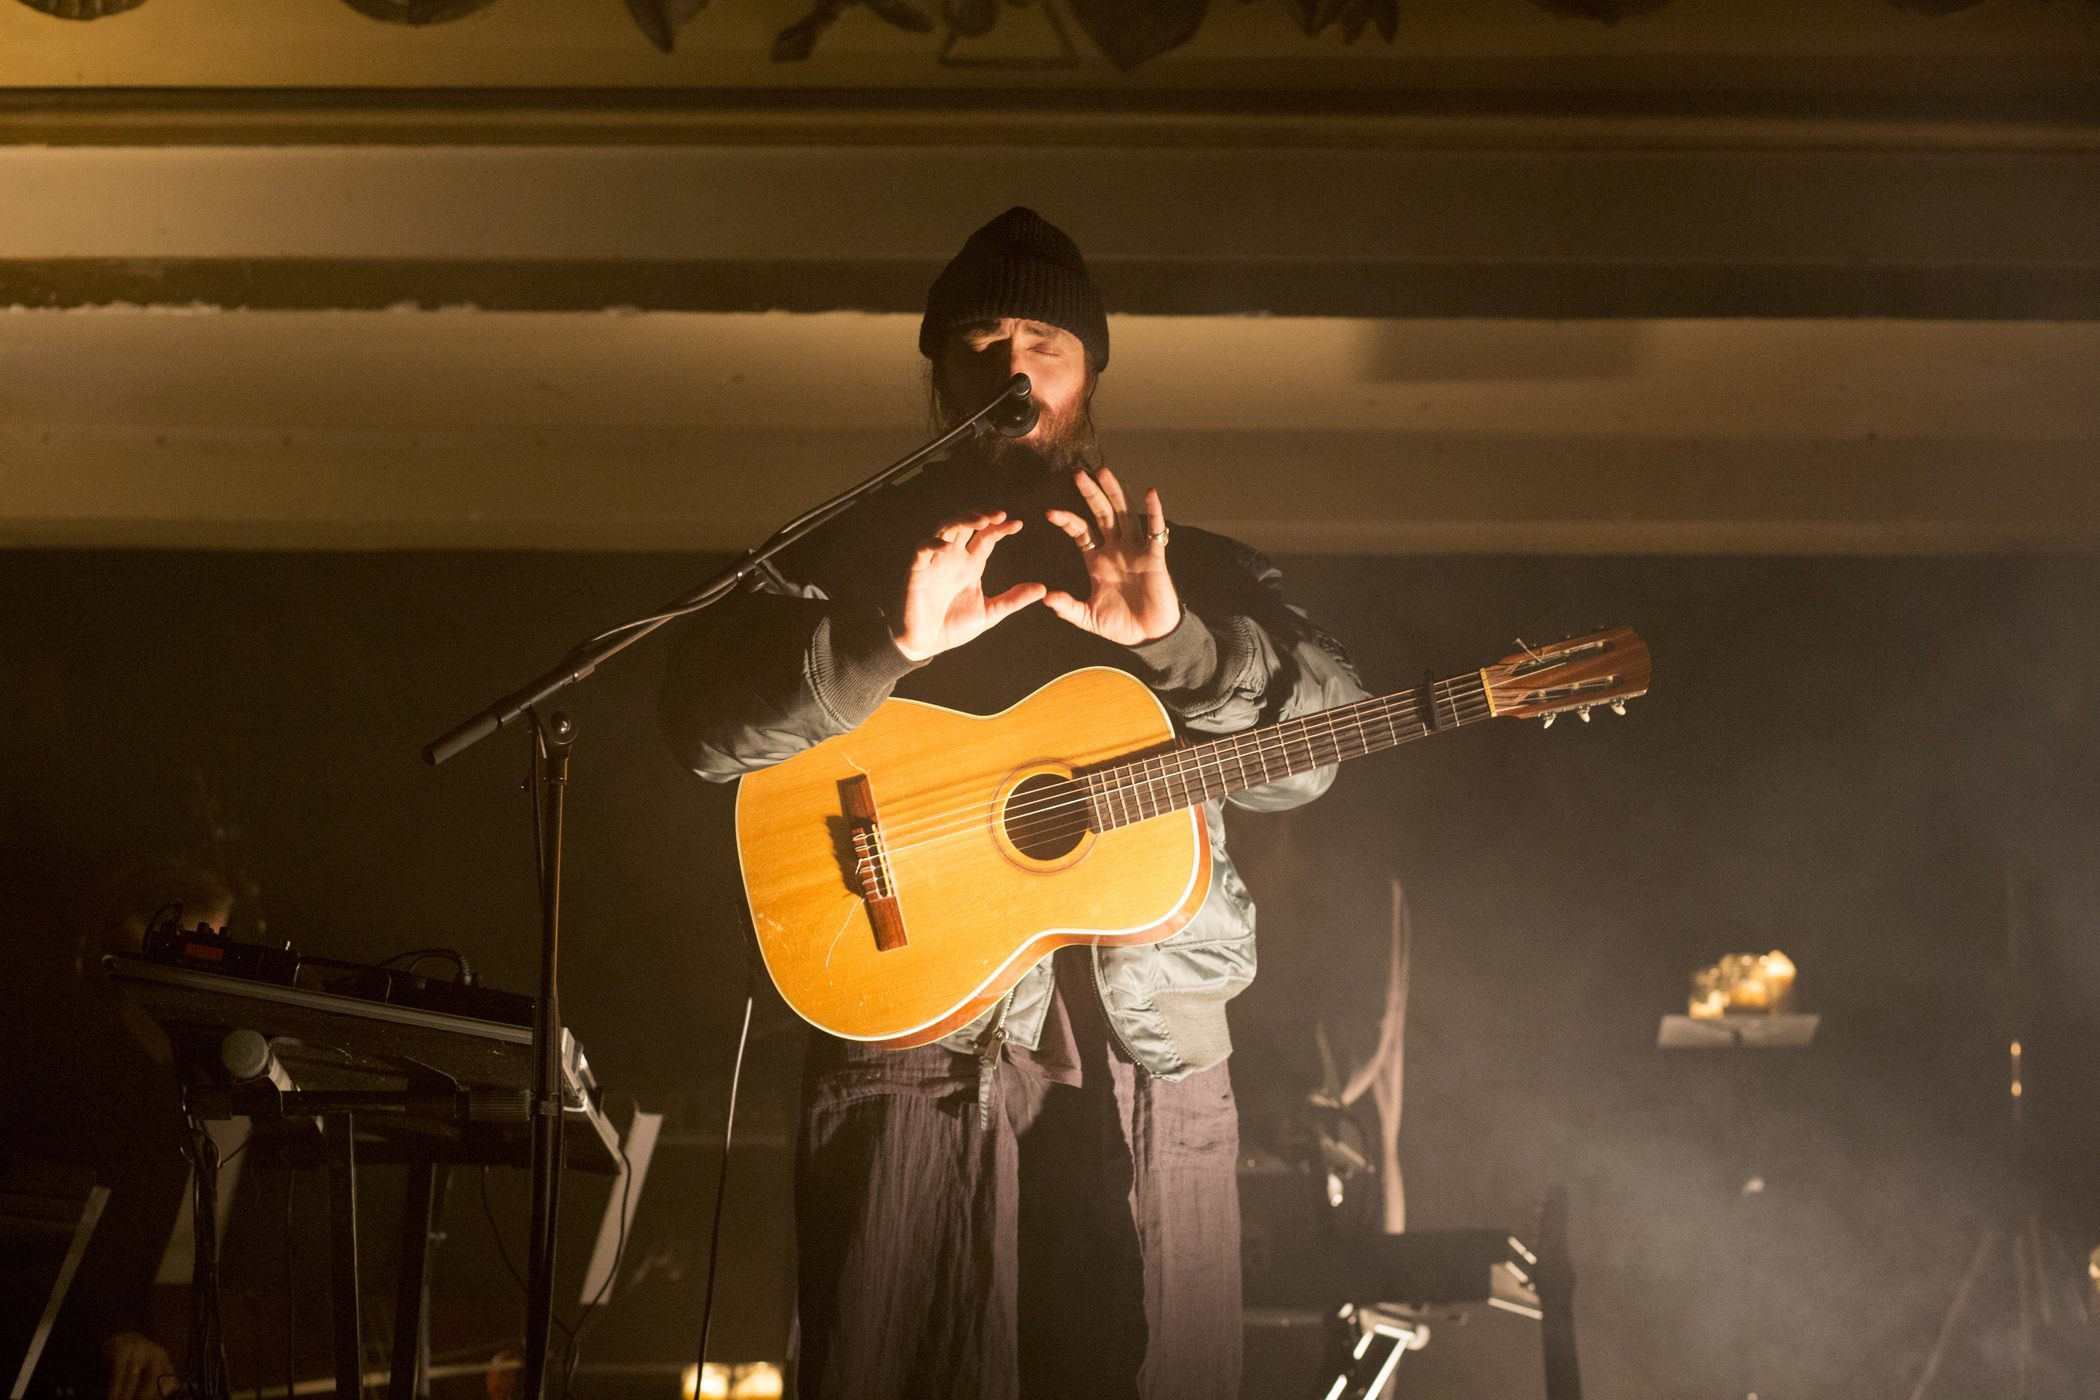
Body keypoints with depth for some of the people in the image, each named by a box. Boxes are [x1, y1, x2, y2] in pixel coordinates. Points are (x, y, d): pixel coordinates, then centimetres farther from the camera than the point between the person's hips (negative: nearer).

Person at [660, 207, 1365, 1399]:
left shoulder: (1200, 573, 15)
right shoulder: (861, 554, 10)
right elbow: (708, 720, -4)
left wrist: (1172, 638, -17)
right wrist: (892, 643, -20)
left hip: (1149, 1050, 2)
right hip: (916, 1038, -1)